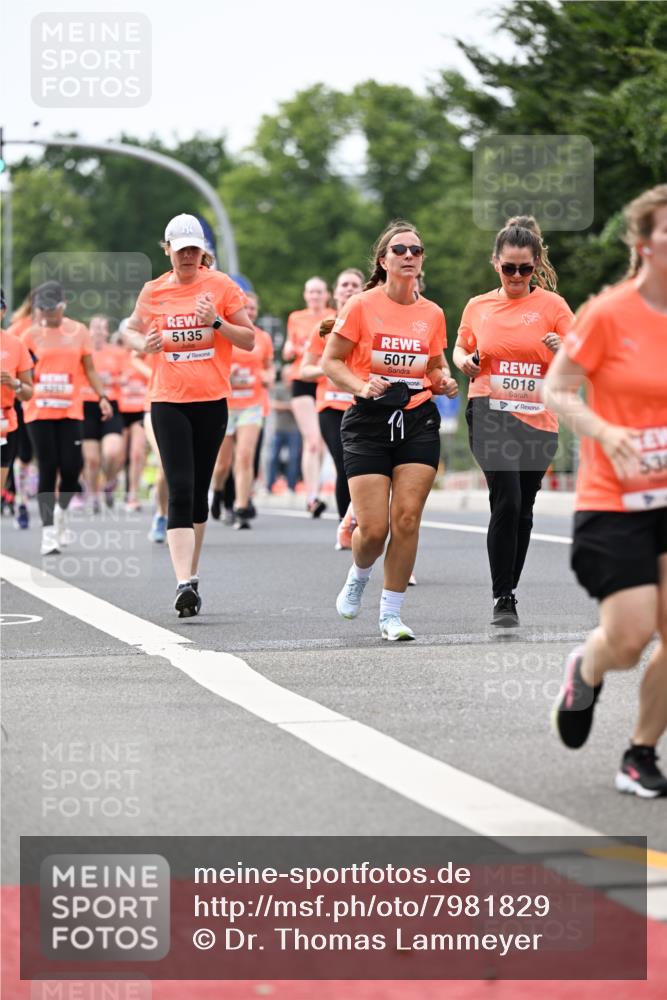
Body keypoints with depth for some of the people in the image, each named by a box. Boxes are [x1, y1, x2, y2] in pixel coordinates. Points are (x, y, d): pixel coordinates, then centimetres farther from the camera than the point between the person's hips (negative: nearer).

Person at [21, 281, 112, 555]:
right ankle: (48, 531, 1)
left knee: (71, 468, -4)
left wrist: (102, 397, 2)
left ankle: (61, 512, 25)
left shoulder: (78, 331, 5)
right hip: (39, 411, -1)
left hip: (70, 411, 1)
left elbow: (89, 369, 11)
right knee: (47, 470, -4)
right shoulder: (31, 335, 2)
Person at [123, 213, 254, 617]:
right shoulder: (153, 292, 5)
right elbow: (131, 330, 21)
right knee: (180, 490, -12)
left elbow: (250, 340, 1)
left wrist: (216, 321, -16)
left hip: (212, 401, 0)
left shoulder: (221, 286, 0)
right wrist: (143, 344, -2)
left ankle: (192, 576, 25)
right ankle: (184, 584, -19)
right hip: (168, 402, 0)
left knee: (199, 492, 10)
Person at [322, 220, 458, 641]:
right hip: (369, 422, -3)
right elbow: (330, 361, 0)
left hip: (419, 421, 3)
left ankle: (391, 613, 5)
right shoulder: (361, 306, -4)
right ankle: (358, 577, 28)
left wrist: (444, 381, -1)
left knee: (407, 518, -7)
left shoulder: (432, 314, 6)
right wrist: (362, 386, -17)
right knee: (373, 529, -8)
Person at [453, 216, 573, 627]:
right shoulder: (478, 307, 7)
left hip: (538, 419, 1)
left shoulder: (552, 305, 2)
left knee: (523, 510, 9)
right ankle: (503, 598, -11)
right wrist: (464, 361, 1)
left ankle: (510, 590, 27)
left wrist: (561, 351, -22)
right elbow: (461, 347, 24)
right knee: (507, 501, -17)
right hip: (491, 413, -1)